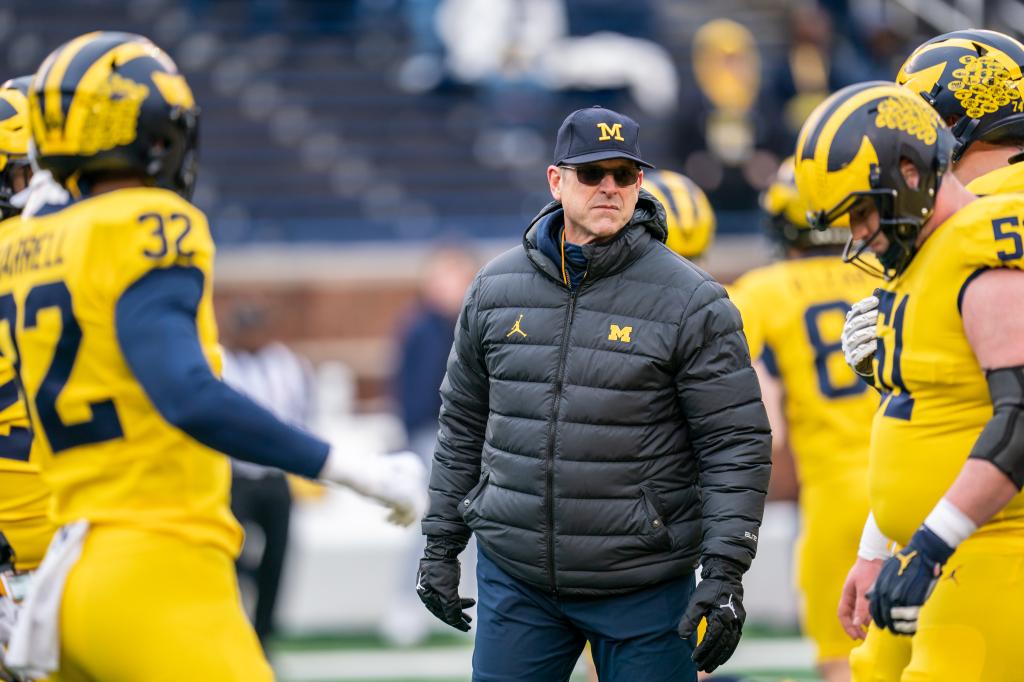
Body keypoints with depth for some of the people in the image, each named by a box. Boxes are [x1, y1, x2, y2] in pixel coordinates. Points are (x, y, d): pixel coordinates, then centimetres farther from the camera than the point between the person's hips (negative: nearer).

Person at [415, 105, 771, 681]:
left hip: (642, 587, -3)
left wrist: (725, 572, -13)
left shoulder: (690, 302, -6)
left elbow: (736, 444, -7)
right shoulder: (495, 289, 7)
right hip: (515, 579, 3)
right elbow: (463, 424, 17)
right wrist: (441, 546, 16)